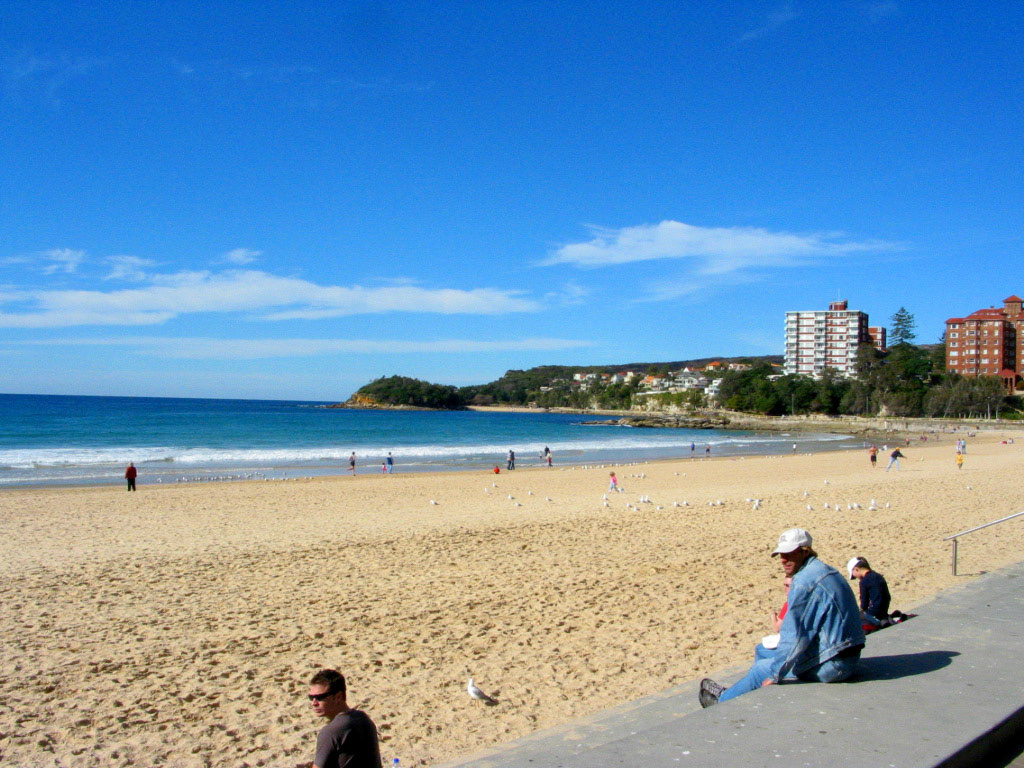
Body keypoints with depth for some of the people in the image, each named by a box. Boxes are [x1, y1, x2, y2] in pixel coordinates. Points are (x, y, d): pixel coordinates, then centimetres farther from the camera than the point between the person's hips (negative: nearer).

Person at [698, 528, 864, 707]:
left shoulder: (804, 582, -21)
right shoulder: (825, 571, 11)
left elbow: (794, 635, -18)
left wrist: (775, 675, -10)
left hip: (831, 664, -10)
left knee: (761, 669, 2)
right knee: (763, 651, 18)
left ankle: (723, 700, 21)